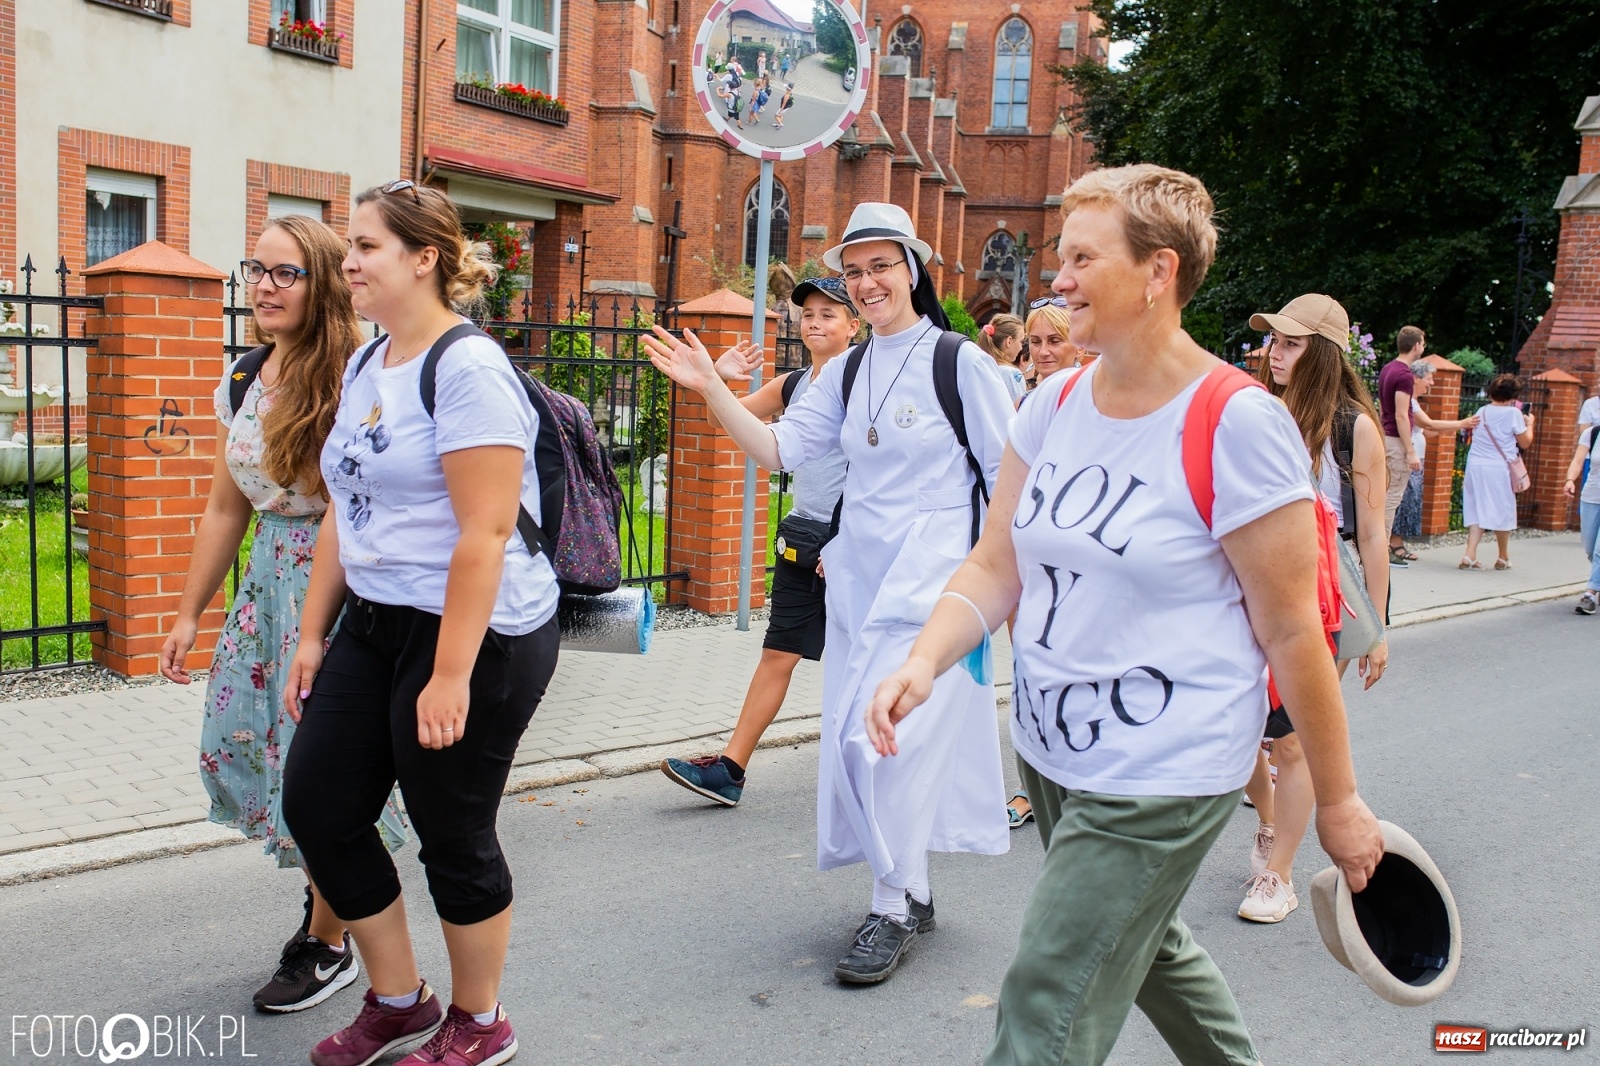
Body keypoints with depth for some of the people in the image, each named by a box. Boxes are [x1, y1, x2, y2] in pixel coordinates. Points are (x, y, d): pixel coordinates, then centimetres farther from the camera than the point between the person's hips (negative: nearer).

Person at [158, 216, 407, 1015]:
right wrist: (189, 615, 15)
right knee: (234, 743, 11)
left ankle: (329, 943, 23)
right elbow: (225, 509, 14)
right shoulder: (242, 380, 8)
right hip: (270, 582, 8)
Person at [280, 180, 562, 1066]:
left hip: (477, 633, -9)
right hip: (375, 624, 9)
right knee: (316, 804, 10)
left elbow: (485, 534, -22)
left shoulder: (467, 368, -17)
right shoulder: (365, 366, 11)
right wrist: (313, 634, 14)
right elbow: (344, 511, 16)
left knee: (453, 834, 4)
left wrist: (450, 674, -24)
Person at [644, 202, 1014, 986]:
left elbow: (1011, 479, -6)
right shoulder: (847, 371, 9)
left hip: (931, 578, -6)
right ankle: (910, 892, 27)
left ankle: (893, 911, 7)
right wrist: (711, 389, -5)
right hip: (856, 578, 7)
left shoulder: (959, 362, -8)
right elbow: (778, 449, 5)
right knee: (849, 736, 8)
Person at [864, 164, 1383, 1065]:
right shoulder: (1055, 404, 1)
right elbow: (995, 569, 3)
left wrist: (1339, 802, -6)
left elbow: (1292, 630, -13)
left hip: (1164, 777, -7)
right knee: (1145, 945, 28)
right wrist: (926, 661, -15)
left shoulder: (1238, 424, -18)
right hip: (1051, 753, 7)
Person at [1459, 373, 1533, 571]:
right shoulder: (1514, 413, -5)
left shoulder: (1482, 411, 8)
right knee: (1502, 512, 10)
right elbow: (1524, 442, 1)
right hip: (1499, 468, -4)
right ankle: (1503, 558, 23)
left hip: (1475, 465, 4)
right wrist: (1529, 423, 18)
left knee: (1476, 511, 7)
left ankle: (1470, 555, -7)